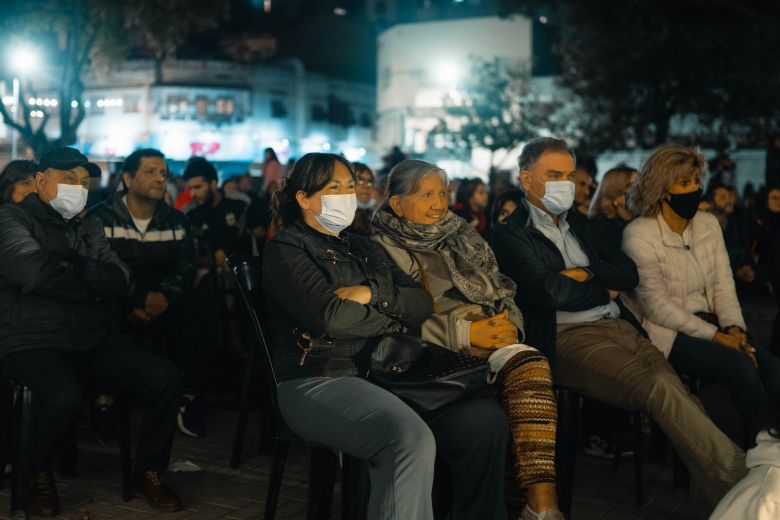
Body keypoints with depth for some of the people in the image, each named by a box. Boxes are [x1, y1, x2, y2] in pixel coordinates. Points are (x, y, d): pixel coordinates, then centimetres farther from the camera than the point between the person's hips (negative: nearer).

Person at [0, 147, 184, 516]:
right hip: (33, 342, -6)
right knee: (64, 398, -36)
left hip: (94, 340, 6)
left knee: (166, 379, -14)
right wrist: (92, 286, -1)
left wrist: (74, 266, -11)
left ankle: (149, 474, 7)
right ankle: (39, 472, -2)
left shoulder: (89, 230, 19)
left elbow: (119, 282, 4)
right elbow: (35, 273, -17)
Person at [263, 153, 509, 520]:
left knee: (485, 419, -16)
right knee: (412, 438, -34)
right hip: (319, 380, -6)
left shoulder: (363, 248, 23)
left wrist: (373, 293, -7)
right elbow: (330, 315, -14)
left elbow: (422, 304, 12)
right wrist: (394, 317, 1)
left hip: (383, 372, 7)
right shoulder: (287, 249, 2)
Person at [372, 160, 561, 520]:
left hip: (490, 336, 5)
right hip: (437, 348, -4)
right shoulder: (382, 250, 4)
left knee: (530, 362, -29)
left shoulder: (464, 239, 23)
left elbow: (504, 293, 22)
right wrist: (464, 332, -13)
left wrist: (508, 323, -1)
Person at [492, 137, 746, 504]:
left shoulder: (577, 223, 25)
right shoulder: (510, 235, 2)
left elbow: (628, 272, 17)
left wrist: (586, 275, -1)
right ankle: (741, 483, -29)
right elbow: (551, 292, -12)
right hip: (566, 337, -6)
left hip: (616, 325, 7)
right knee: (661, 390, -28)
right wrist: (606, 291, 4)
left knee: (674, 388, -21)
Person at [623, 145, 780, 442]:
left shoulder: (709, 225, 10)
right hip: (665, 333, -6)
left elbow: (723, 284, 8)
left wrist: (734, 328, -11)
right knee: (740, 366, -26)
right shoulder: (639, 235, -10)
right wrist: (715, 336, -17)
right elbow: (658, 307, -15)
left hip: (707, 322, 6)